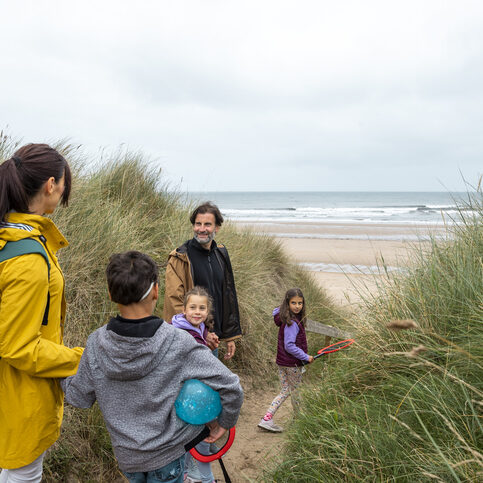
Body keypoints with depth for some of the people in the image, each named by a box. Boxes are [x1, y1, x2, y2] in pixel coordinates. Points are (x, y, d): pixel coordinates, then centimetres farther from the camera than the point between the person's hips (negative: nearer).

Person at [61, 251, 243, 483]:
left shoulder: (96, 344, -16)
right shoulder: (178, 343, -26)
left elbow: (79, 397, -1)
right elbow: (230, 387, -22)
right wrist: (224, 422, -3)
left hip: (126, 456, 4)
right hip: (168, 454, -3)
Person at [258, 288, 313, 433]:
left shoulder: (285, 319, 2)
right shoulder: (292, 323, -24)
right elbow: (289, 346, -26)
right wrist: (306, 357, -17)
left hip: (282, 362, 8)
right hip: (292, 364, -8)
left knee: (285, 391, 15)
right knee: (296, 391, 12)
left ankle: (266, 419, 10)